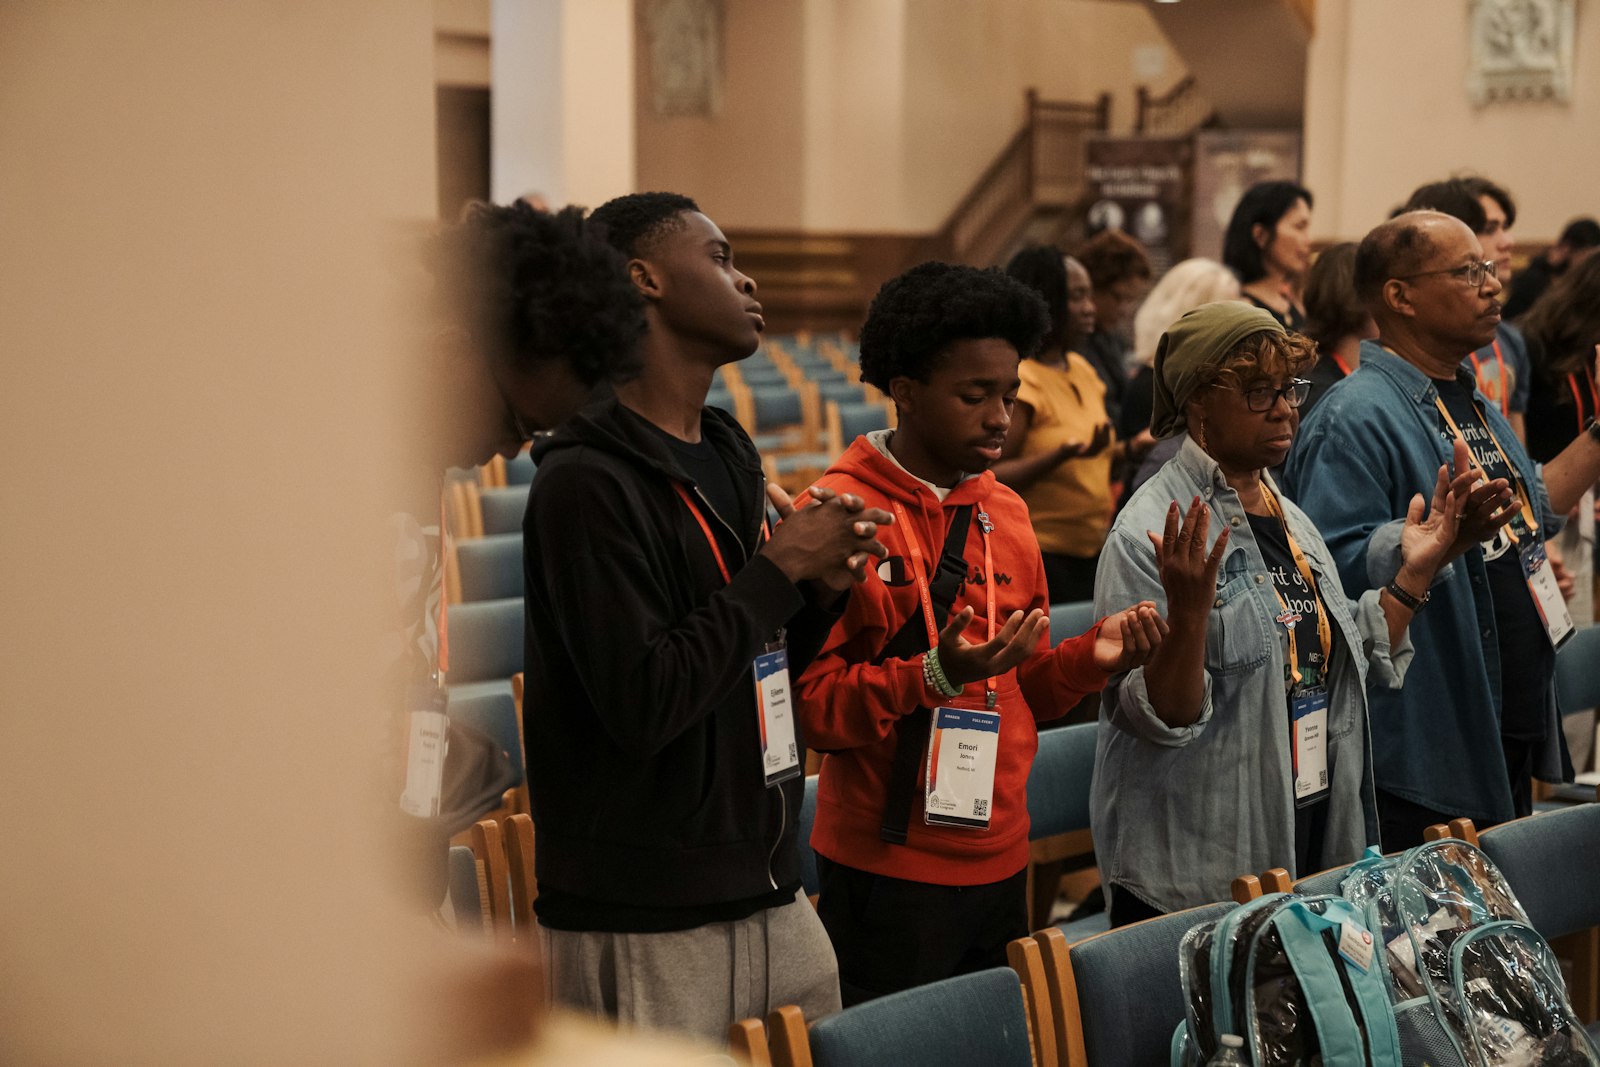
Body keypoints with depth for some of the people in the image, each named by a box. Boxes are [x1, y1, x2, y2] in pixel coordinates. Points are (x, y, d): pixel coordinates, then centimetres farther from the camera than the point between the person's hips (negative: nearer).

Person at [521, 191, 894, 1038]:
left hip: (768, 893, 8)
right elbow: (642, 706, -23)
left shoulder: (729, 455, 12)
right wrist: (779, 567, -15)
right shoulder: (585, 482, -15)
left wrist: (817, 593, 0)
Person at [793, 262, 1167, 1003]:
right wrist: (935, 674, -25)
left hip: (1000, 860, 6)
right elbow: (811, 705, -13)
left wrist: (1092, 656, -3)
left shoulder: (1006, 512, 10)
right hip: (888, 872, -6)